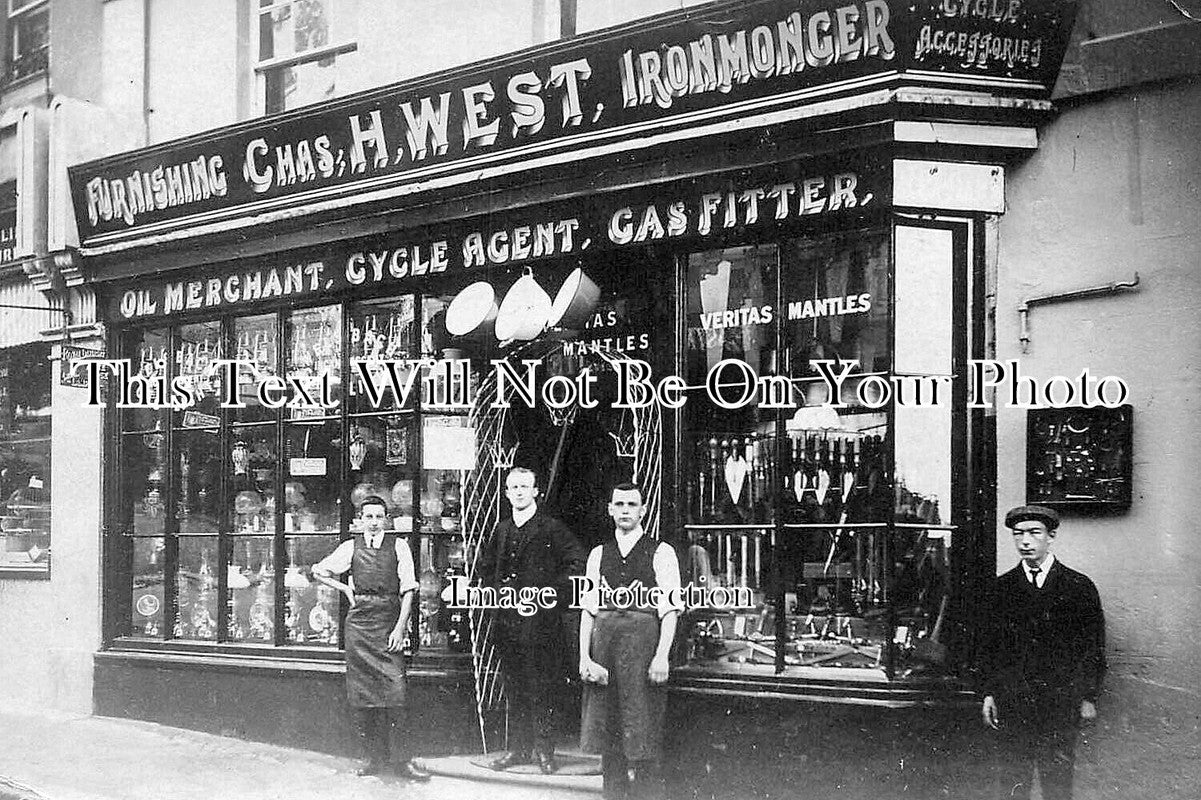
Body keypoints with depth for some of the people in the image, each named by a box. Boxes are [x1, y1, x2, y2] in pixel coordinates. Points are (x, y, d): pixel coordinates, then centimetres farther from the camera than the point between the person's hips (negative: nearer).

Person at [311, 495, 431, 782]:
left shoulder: (398, 546, 3)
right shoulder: (351, 547, 8)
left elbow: (408, 589, -1)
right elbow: (318, 571, 20)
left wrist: (400, 627, -9)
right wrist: (346, 589, 8)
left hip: (389, 621, -2)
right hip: (359, 620, 2)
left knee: (393, 691, -10)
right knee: (361, 692, 1)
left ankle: (400, 759, -7)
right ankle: (374, 757, 8)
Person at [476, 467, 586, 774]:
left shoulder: (552, 528, -3)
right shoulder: (502, 530, 14)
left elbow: (576, 562, -9)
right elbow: (484, 567, 25)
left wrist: (552, 591, -12)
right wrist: (494, 590, 8)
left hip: (541, 619, -5)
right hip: (507, 619, 6)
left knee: (542, 688, -4)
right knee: (514, 687, 9)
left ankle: (544, 750, 2)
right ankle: (518, 748, 15)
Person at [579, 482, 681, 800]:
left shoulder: (661, 553, 2)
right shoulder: (598, 555, 14)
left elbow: (670, 610, -4)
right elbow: (588, 609, 10)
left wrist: (662, 656, -14)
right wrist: (584, 656, -1)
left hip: (643, 634, -4)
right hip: (604, 634, 4)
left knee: (644, 730, -4)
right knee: (607, 727, 6)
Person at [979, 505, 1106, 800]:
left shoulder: (1079, 587, 3)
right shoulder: (1002, 587, 9)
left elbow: (1094, 648, 4)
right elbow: (990, 645, 11)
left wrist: (1088, 697, -1)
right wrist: (989, 692, 4)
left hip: (1060, 701, -2)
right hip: (1011, 702, 2)